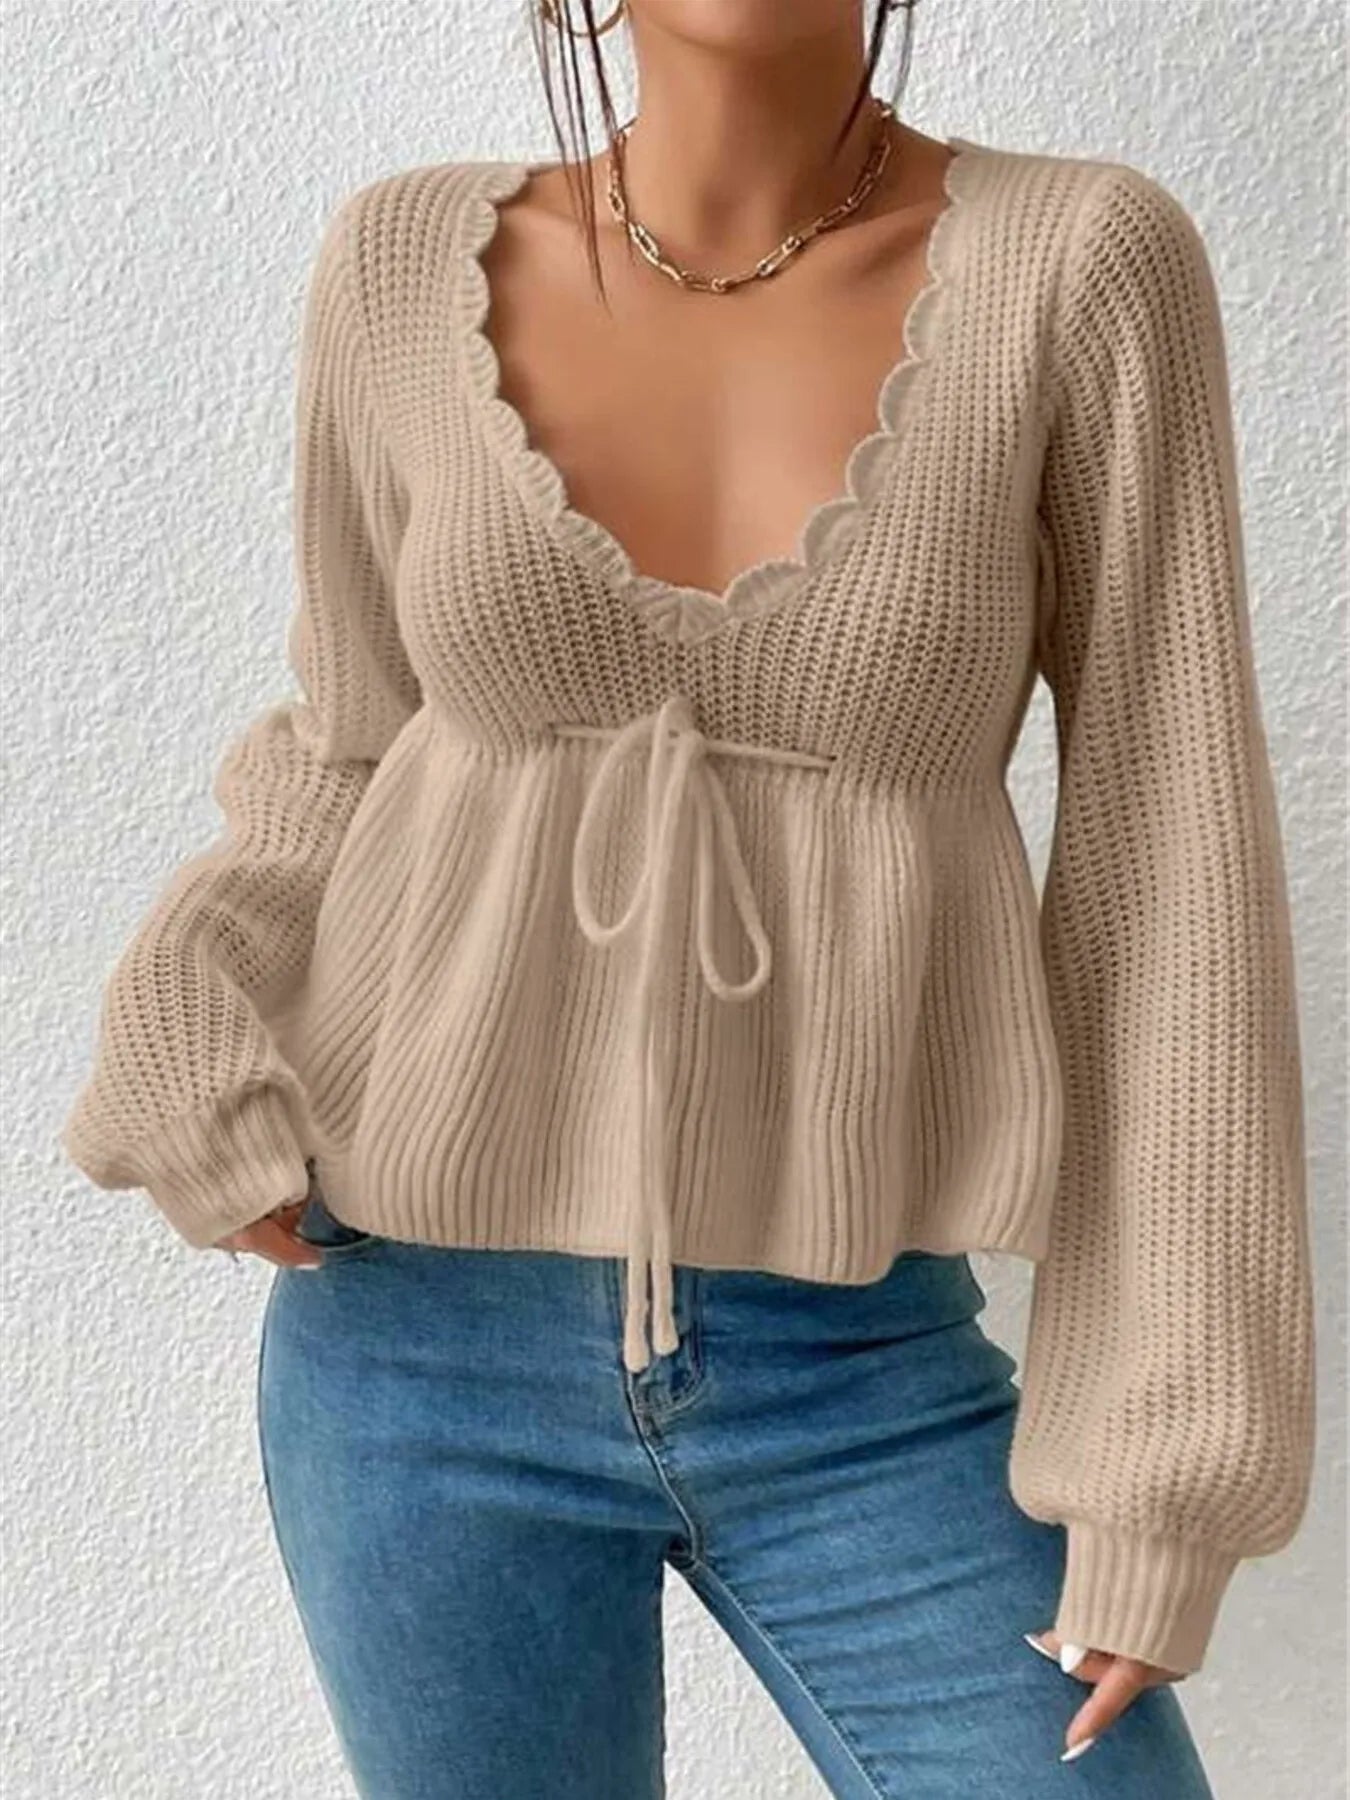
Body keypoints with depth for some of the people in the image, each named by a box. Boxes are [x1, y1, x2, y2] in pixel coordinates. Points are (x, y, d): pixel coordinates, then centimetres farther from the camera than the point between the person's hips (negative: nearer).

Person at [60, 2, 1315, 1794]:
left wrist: (1164, 1466, -9)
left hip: (864, 1378, -1)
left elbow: (1174, 865, -8)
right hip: (420, 1349, 2)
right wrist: (202, 1034, -9)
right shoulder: (409, 262, -2)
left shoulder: (1082, 260, -9)